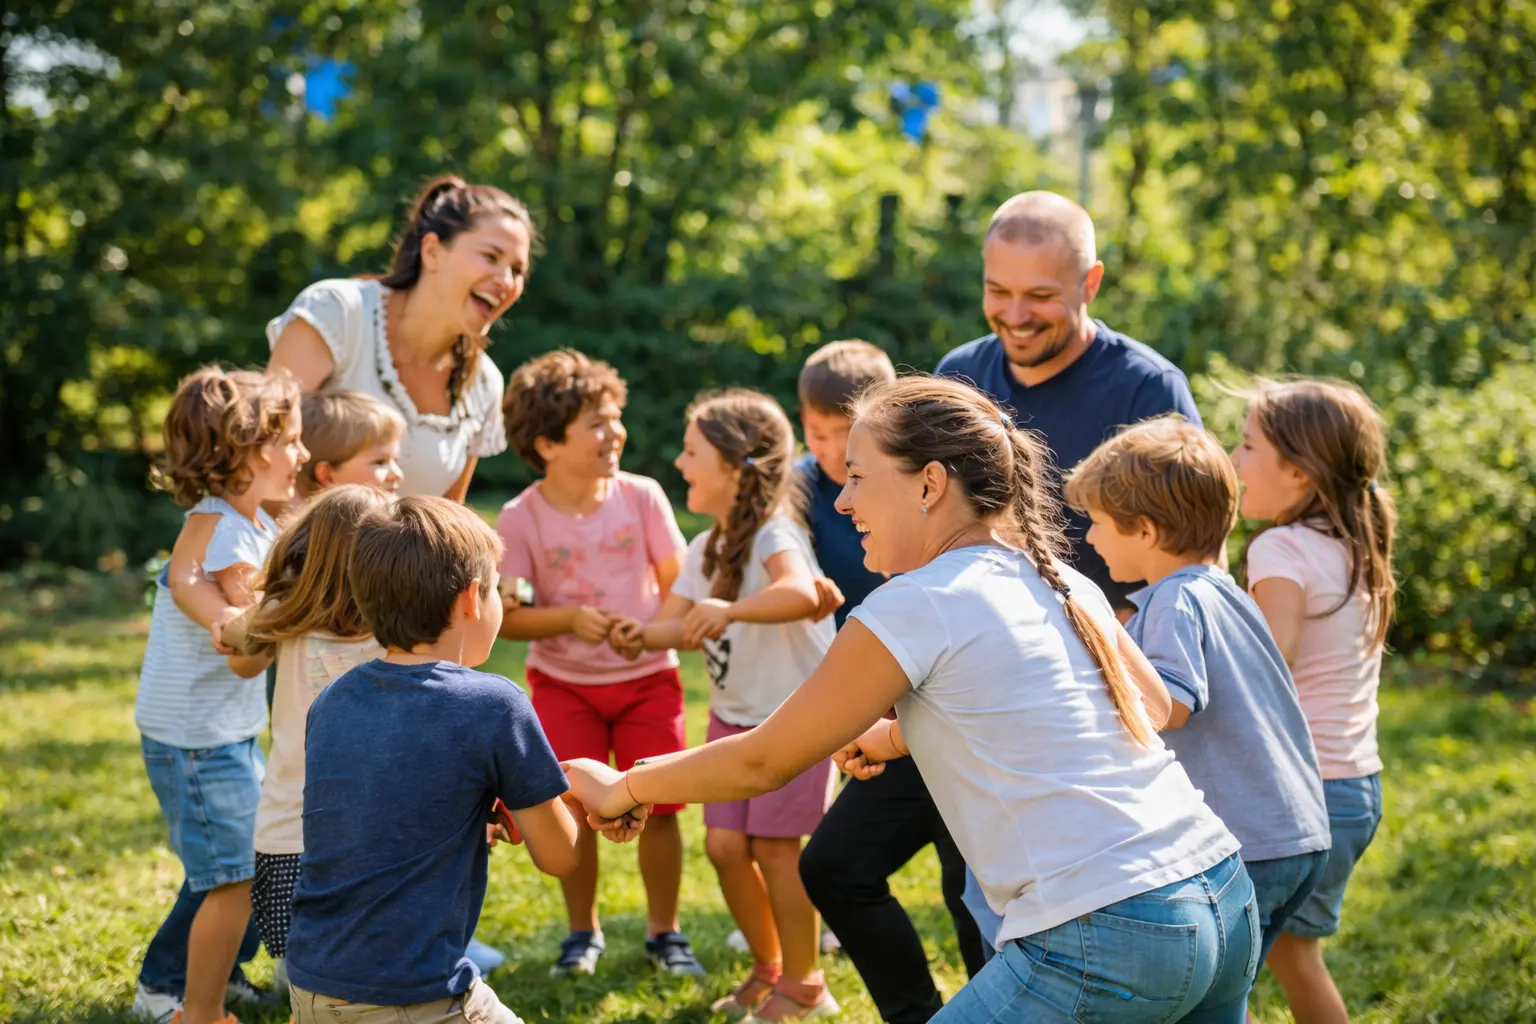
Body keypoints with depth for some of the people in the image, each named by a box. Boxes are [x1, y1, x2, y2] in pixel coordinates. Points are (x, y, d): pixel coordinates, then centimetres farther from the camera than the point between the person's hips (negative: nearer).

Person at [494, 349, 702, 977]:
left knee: (657, 807, -2)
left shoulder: (641, 496, -6)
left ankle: (664, 931, 17)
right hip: (564, 683, -1)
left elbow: (676, 584, 0)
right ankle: (583, 932, 20)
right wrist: (569, 620, -25)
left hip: (647, 675, 1)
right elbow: (506, 617, -9)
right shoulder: (522, 518, -11)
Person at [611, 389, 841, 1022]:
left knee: (773, 844, -6)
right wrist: (642, 636, -16)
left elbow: (801, 594, -41)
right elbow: (681, 622, 6)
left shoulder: (774, 535, -21)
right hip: (733, 713, 7)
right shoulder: (705, 550, 7)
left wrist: (729, 609, -56)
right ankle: (768, 968, 22)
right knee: (724, 844, 3)